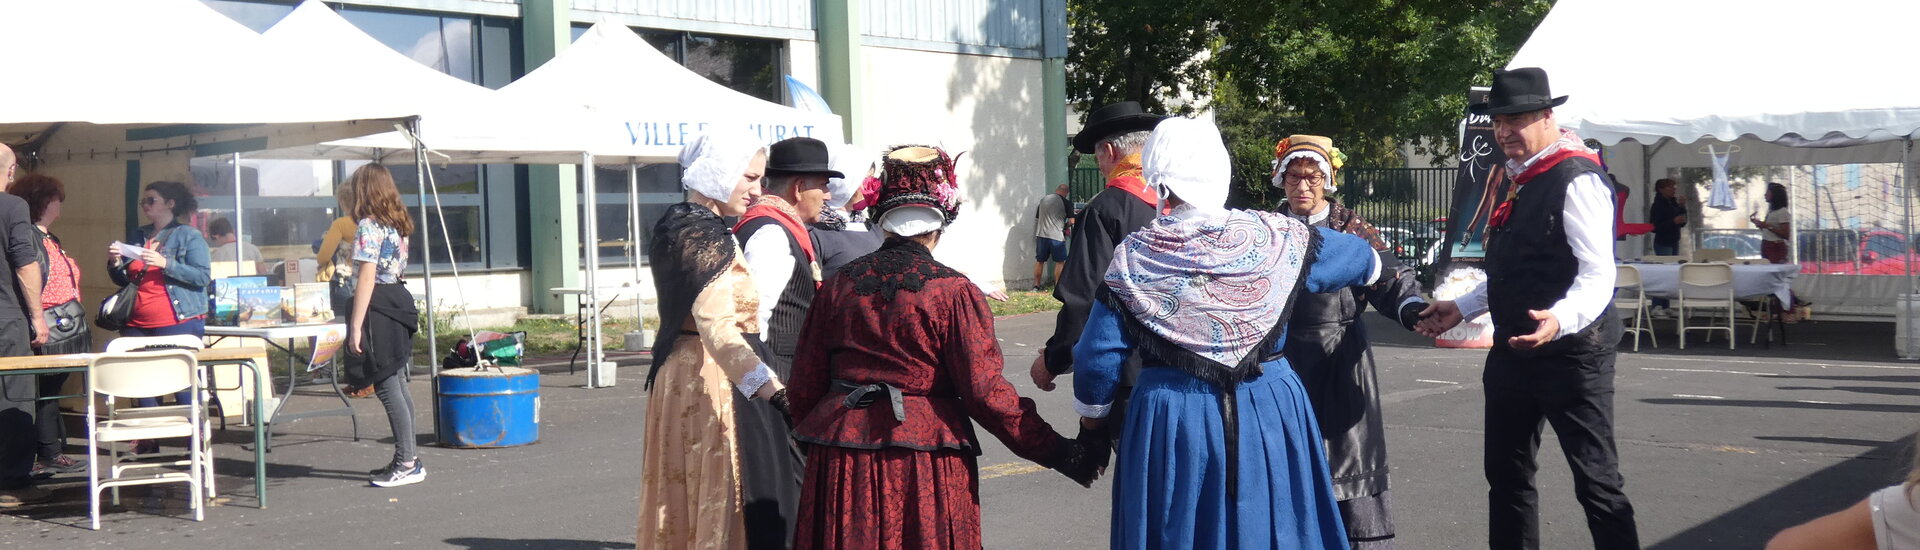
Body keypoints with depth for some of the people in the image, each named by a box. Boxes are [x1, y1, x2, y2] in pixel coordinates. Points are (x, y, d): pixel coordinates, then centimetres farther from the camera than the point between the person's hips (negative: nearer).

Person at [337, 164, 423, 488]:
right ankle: (406, 460, 16)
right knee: (397, 387, 12)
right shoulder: (396, 224, 14)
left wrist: (356, 326, -19)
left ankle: (407, 464, -5)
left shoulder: (368, 226, -12)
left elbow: (366, 278, -18)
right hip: (399, 302, 9)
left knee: (387, 389, -6)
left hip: (379, 310, -9)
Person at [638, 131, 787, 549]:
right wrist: (775, 393, -41)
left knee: (682, 502, 15)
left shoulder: (674, 226, 12)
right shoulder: (707, 236, -18)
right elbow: (718, 328, -31)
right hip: (710, 381, -10)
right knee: (715, 505, -6)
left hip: (677, 372, 10)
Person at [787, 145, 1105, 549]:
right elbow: (985, 392, -14)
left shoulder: (839, 285, 3)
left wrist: (813, 437, 27)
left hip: (839, 468, 4)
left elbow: (806, 382, 8)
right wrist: (1060, 454, -10)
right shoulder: (952, 292, -10)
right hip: (926, 467, -3)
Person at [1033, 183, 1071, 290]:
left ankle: (1037, 285, 16)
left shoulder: (1043, 200, 12)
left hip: (1041, 234, 5)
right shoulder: (1066, 203, -5)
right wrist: (1065, 226, 14)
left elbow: (1037, 218, 20)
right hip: (1057, 236, -5)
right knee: (1059, 262, 5)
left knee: (1039, 261, 13)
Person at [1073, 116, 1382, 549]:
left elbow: (1098, 356, -5)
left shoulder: (1134, 257, -7)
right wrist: (1368, 262, 39)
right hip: (1271, 413, 2)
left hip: (1173, 422, -1)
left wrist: (1094, 415, 12)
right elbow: (1365, 261, 15)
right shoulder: (1275, 236, -2)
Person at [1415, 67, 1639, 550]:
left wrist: (1560, 320, -39)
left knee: (1597, 482, -5)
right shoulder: (1518, 179, 13)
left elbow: (1597, 275, -23)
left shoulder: (1576, 181, -15)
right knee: (1507, 475, 16)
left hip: (1571, 352, -9)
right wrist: (1461, 308, 18)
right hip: (1512, 349, 10)